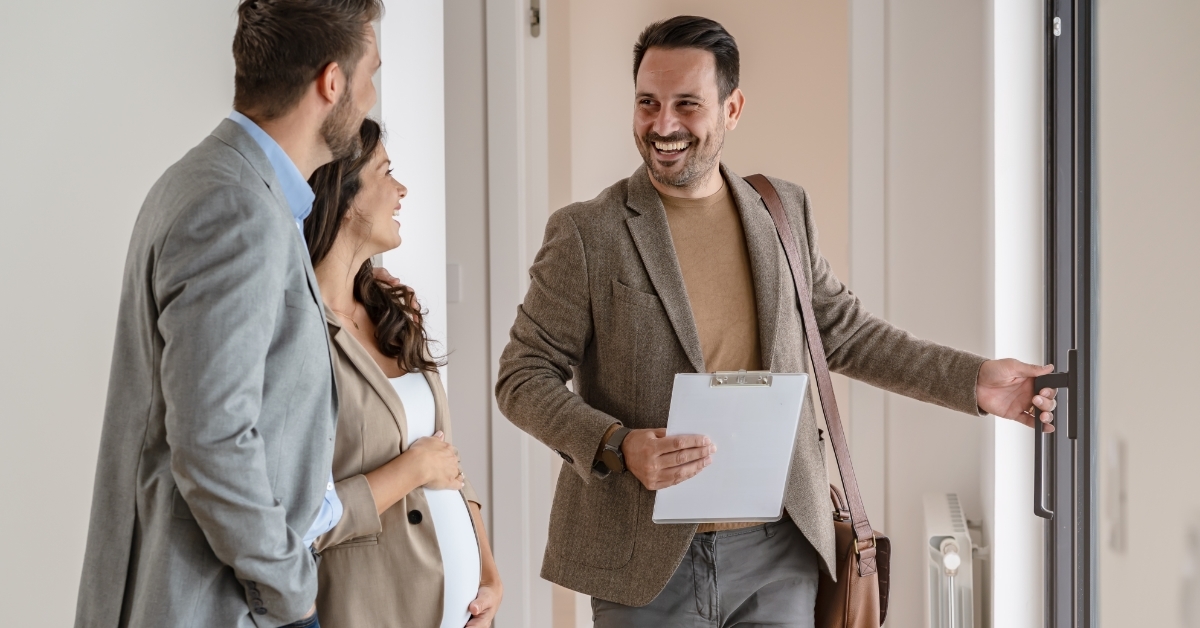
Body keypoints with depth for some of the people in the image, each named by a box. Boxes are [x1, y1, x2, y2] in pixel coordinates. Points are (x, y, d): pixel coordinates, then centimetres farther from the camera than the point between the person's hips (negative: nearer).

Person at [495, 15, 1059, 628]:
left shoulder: (785, 211, 8)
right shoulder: (585, 233, -5)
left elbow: (845, 333, 18)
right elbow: (523, 377, -4)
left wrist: (975, 380, 11)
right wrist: (616, 448, -21)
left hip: (777, 554, 3)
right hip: (648, 563, -3)